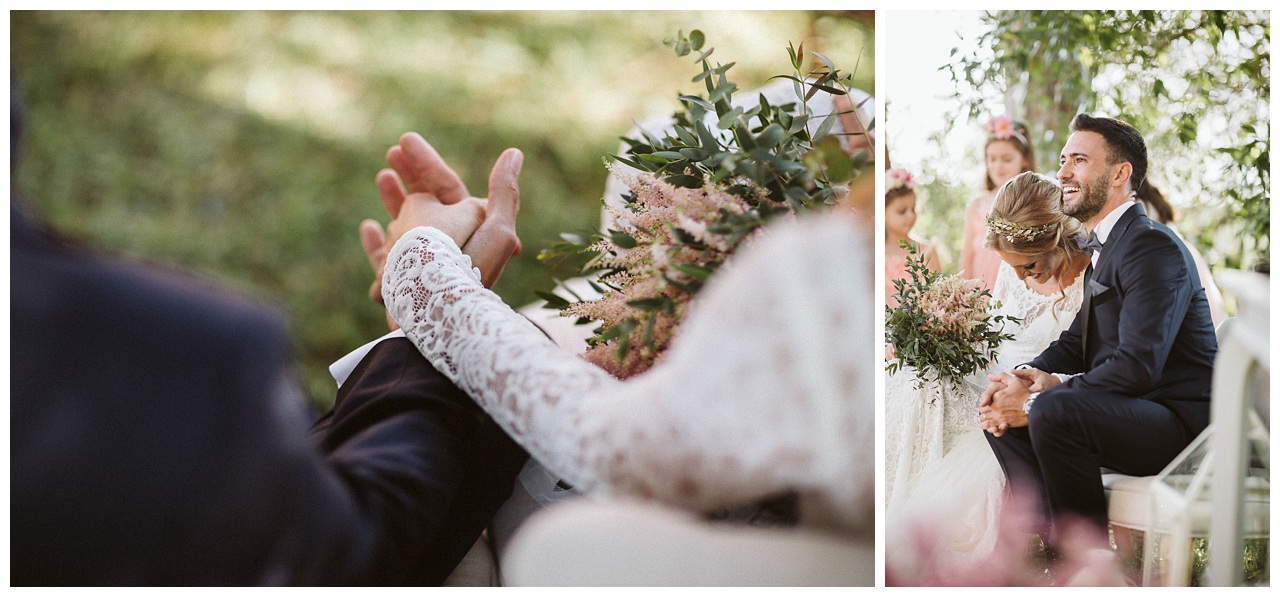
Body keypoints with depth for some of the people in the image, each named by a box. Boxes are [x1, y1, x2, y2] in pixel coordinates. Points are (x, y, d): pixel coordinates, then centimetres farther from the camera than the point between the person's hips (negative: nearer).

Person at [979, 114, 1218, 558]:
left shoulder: (1152, 246, -18)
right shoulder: (1103, 246, 15)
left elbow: (1138, 366, -27)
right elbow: (1076, 342, 16)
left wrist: (1042, 396, -23)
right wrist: (1027, 375, -5)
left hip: (1179, 418, -10)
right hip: (1127, 409, 10)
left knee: (1053, 411, -32)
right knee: (1001, 408, 4)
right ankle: (1055, 542, 2)